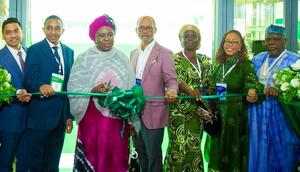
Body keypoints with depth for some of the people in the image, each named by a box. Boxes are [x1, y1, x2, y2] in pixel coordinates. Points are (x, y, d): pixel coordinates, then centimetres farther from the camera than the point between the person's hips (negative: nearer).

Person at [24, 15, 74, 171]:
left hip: (61, 116, 5)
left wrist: (69, 115, 11)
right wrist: (41, 87, -33)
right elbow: (28, 81, -10)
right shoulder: (34, 50, -4)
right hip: (40, 115, -5)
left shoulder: (69, 52, 11)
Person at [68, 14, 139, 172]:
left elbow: (131, 90, 7)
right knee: (92, 159, 1)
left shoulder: (123, 59, 7)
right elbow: (73, 90, -4)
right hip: (92, 119, -2)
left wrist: (132, 121, 3)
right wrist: (93, 91, -21)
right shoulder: (83, 59, -1)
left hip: (119, 119, 2)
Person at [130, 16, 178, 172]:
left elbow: (171, 80, -10)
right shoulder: (133, 53, 14)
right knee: (141, 154, 15)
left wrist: (172, 91, -30)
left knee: (153, 156, 0)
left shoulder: (164, 53, -5)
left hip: (153, 114, -6)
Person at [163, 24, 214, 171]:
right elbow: (175, 79, -18)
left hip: (197, 110, 4)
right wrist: (190, 91, -35)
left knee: (194, 146, 5)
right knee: (179, 145, -5)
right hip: (178, 110, -4)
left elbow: (210, 86, 15)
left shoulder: (205, 61, 14)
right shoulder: (174, 59, -1)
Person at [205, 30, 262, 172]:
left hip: (236, 116, -5)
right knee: (217, 151, 9)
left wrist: (252, 91, -45)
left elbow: (251, 81, -24)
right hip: (218, 114, 5)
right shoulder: (218, 65, 10)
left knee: (234, 151, 1)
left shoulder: (246, 65, -6)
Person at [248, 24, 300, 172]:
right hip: (258, 117, 5)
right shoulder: (258, 59, 13)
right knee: (259, 154, 10)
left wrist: (280, 91, -30)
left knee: (280, 155, 1)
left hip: (281, 117, -5)